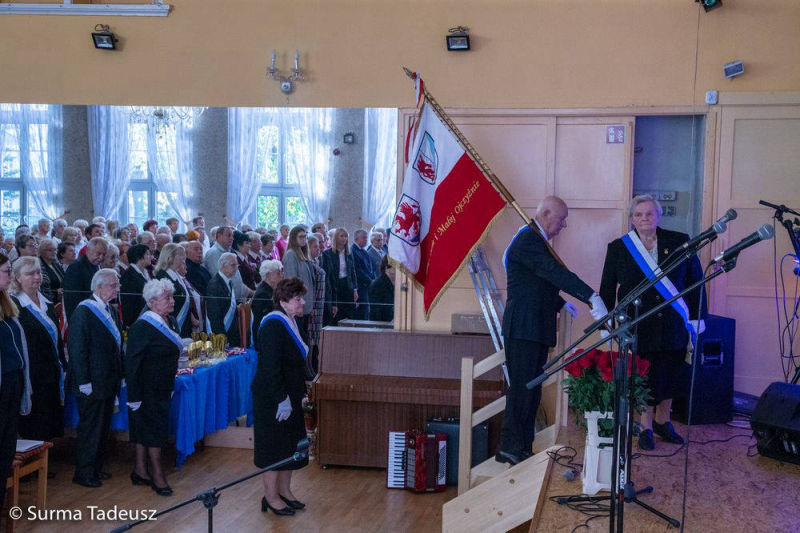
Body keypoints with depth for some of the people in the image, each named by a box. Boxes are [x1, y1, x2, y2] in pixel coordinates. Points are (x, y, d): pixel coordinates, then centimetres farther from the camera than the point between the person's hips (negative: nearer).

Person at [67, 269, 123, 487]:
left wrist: (119, 376, 14)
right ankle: (83, 474, 11)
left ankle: (96, 469, 27)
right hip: (92, 385, -8)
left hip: (108, 383, 9)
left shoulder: (110, 311, 12)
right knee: (90, 428, 0)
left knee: (102, 427, 16)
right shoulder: (83, 311, -15)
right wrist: (84, 382, -20)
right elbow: (77, 348, -19)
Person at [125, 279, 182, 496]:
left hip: (163, 388, 8)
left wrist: (171, 384, 18)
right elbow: (132, 362, -20)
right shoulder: (142, 327, -20)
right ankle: (157, 475, 9)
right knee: (155, 429, -1)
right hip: (147, 390, -8)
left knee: (147, 429, 15)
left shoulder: (170, 321, 6)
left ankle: (140, 471, 24)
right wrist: (134, 395, -21)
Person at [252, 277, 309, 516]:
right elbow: (270, 367, -24)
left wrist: (301, 393, 17)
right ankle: (271, 497, 14)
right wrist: (282, 399, -24)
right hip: (273, 399, -9)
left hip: (289, 396, 9)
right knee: (273, 445, 1)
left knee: (290, 444, 16)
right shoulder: (273, 325, -20)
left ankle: (284, 490, 29)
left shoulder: (289, 322, 9)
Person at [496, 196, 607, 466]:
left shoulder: (536, 240, 20)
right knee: (521, 387, -8)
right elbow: (556, 273, -26)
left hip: (536, 328, 10)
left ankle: (523, 448, 14)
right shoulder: (528, 240, -14)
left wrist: (560, 304, 20)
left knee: (532, 390, 10)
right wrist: (592, 297, -30)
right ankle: (509, 447, -2)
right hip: (523, 327, -10)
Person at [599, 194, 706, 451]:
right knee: (645, 378, 3)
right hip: (638, 328, -2)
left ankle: (662, 421, 34)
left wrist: (697, 316, 3)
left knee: (670, 376, 13)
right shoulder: (618, 248, -1)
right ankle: (645, 428, 21)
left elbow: (695, 280, 6)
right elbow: (607, 290, 3)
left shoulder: (680, 242, 1)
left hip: (673, 326, 2)